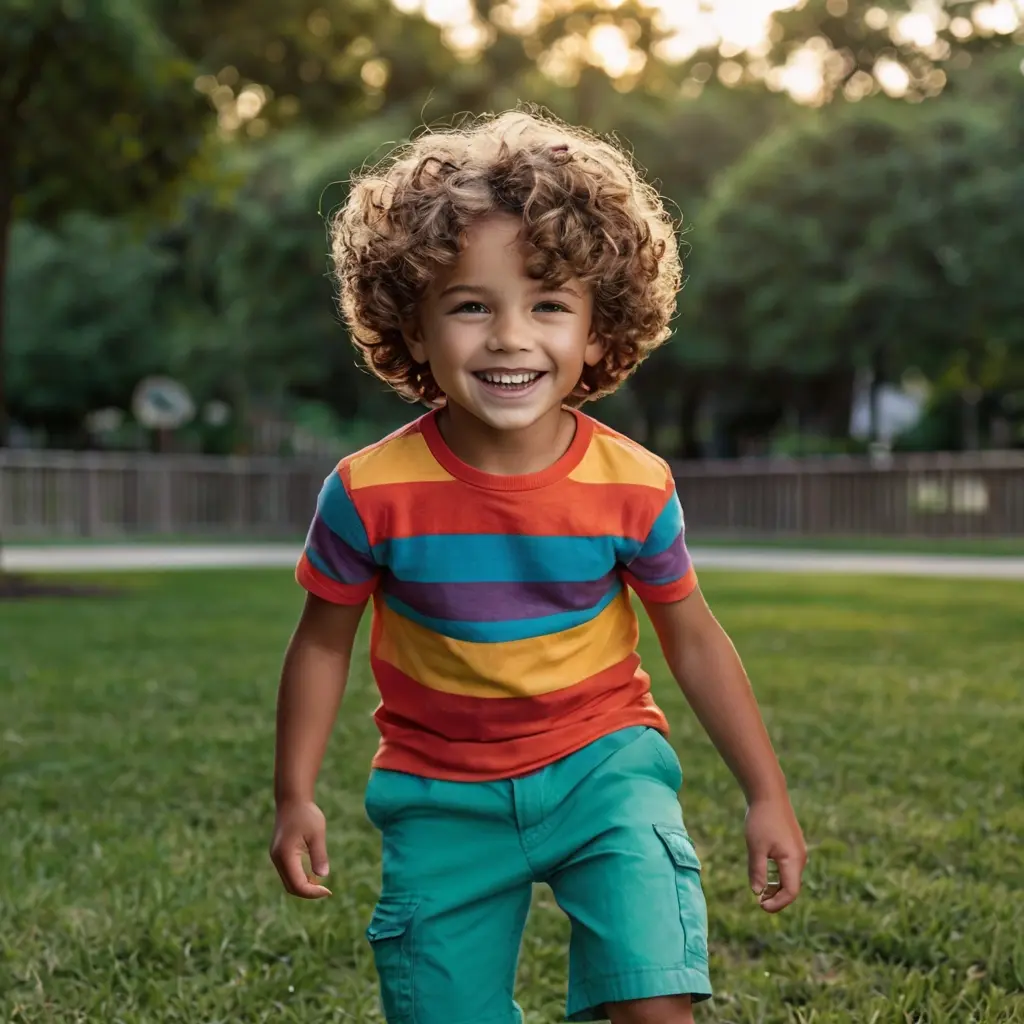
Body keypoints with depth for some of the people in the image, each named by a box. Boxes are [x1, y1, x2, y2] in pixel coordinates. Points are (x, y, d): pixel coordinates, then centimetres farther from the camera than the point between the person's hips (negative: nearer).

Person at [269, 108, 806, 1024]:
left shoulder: (634, 486, -14)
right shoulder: (371, 493, -17)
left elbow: (695, 643, -1)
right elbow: (324, 641, -1)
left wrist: (768, 796, 4)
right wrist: (296, 798, 0)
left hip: (602, 762, 0)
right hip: (443, 795, 1)